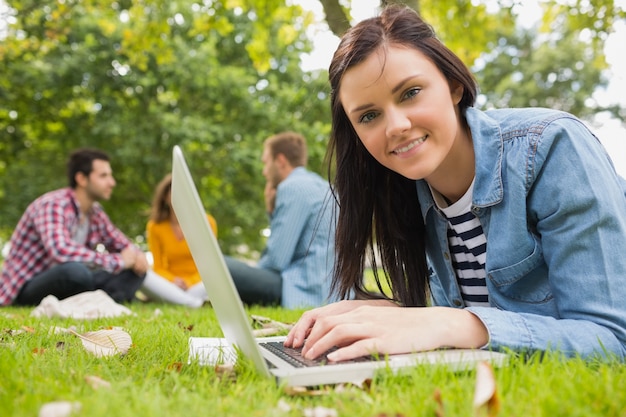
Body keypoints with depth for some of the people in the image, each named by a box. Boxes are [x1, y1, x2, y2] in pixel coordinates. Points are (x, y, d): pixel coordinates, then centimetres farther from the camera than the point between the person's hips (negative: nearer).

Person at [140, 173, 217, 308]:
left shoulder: (207, 222, -2)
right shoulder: (155, 227, 1)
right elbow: (158, 267, 2)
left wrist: (191, 282, -15)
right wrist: (173, 280, -19)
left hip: (199, 284, -1)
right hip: (171, 286, 1)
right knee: (143, 276, -30)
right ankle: (195, 303, -37)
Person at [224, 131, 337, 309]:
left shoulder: (292, 187, -10)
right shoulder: (319, 184, 19)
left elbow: (277, 260, -14)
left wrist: (251, 273, 3)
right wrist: (272, 210, 14)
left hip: (306, 293, -10)